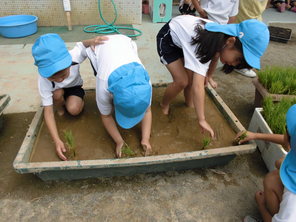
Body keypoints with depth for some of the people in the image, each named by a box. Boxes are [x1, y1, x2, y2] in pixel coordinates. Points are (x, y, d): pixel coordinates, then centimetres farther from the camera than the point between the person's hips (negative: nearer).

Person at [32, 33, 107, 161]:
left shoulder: (73, 56, -39)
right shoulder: (43, 81, -38)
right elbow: (48, 112, -35)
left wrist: (92, 41, -39)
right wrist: (57, 141, -44)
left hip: (74, 87, 0)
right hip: (56, 91, 1)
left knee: (74, 110, -27)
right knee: (58, 93, -34)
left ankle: (73, 101, 8)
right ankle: (59, 107, 0)